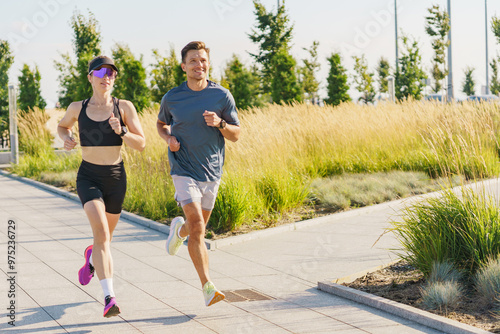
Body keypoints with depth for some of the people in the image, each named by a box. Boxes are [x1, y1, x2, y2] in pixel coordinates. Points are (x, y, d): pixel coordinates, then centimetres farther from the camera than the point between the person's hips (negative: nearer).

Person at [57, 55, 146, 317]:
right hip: (88, 177, -2)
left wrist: (121, 131, -24)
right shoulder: (78, 108, 0)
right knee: (101, 232, -23)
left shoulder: (124, 107, -4)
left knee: (106, 235, 19)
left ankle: (92, 257, 57)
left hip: (116, 178, 2)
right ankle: (109, 298, -27)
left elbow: (141, 144, -6)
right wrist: (66, 139, -1)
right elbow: (62, 125, 21)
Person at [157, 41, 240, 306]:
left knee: (197, 228, 15)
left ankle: (179, 229, 52)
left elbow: (235, 135, 3)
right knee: (197, 227, -17)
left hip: (211, 171, 3)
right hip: (184, 170, -2)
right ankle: (207, 287, -15)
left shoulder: (222, 96, -2)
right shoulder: (172, 98, -2)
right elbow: (161, 123, 18)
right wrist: (169, 138, -4)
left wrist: (219, 123, -18)